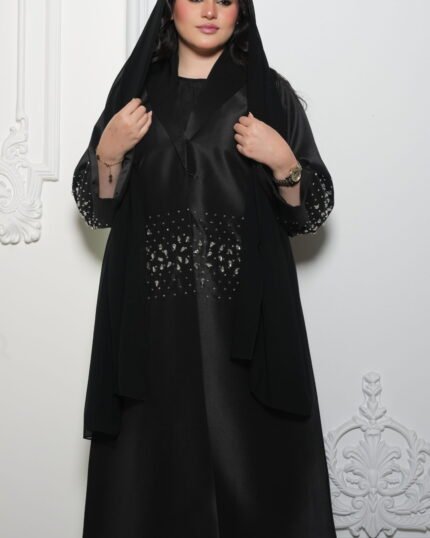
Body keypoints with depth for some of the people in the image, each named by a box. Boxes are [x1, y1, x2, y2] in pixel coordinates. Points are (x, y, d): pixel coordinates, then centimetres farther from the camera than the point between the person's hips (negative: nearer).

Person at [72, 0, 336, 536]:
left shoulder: (269, 91, 7)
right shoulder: (136, 90, 12)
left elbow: (311, 212, 6)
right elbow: (99, 209, 12)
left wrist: (283, 162, -11)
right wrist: (108, 151, -5)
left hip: (244, 311, -1)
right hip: (151, 311, 2)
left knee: (250, 461, -4)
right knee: (153, 457, 2)